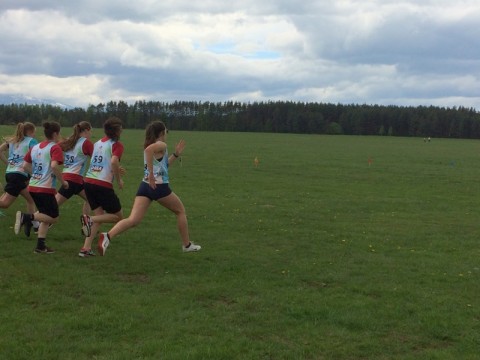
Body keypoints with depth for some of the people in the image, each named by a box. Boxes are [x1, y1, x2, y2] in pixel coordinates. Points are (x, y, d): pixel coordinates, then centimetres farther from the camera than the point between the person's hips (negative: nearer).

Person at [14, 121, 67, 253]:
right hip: (46, 188, -8)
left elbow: (25, 165, 12)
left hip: (33, 187, 8)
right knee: (54, 217, 3)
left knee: (46, 216, 19)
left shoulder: (35, 147, 12)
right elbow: (54, 165, -26)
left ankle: (41, 246, 6)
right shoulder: (55, 148, -10)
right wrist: (63, 181, -14)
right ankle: (27, 217, -18)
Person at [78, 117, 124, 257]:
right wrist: (119, 180, -9)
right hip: (103, 185, -7)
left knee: (99, 215, 16)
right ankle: (89, 219, -15)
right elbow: (114, 161, -22)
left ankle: (86, 248, 2)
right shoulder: (117, 144, -5)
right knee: (118, 216, 9)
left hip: (88, 181, 7)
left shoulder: (98, 143, 16)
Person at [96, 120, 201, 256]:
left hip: (145, 186, 7)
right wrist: (151, 173, -30)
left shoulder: (149, 146, 19)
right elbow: (149, 150, -31)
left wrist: (175, 154, 28)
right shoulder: (161, 145, -7)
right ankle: (187, 245, 24)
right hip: (159, 186, -7)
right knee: (181, 211, 17)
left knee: (133, 220, -5)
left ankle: (108, 236, -29)